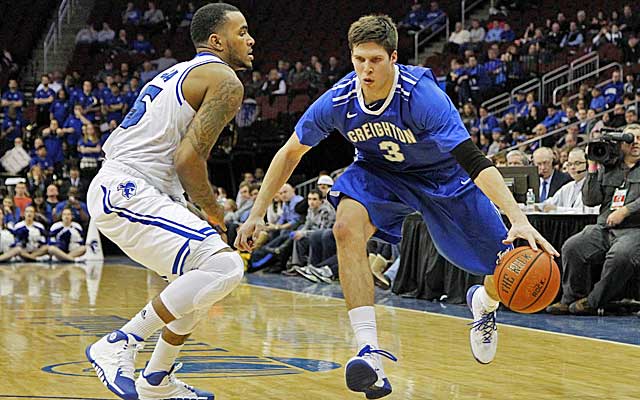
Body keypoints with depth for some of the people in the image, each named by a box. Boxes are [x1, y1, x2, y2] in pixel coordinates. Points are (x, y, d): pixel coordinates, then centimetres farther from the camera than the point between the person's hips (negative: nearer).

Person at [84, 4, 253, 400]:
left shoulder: (178, 73, 25)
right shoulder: (225, 81, -5)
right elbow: (188, 158, -16)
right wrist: (213, 211, 0)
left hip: (115, 188, 10)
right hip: (128, 192, -10)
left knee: (207, 272, 20)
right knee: (224, 267, -20)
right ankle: (119, 346, -16)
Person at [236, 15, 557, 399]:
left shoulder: (423, 95, -35)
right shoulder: (338, 100, -23)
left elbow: (473, 160, -42)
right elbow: (290, 153, -6)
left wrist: (519, 219, -53)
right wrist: (257, 215, -7)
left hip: (444, 176, -2)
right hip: (380, 172, 2)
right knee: (348, 226, -31)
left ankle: (483, 304, 37)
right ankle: (370, 355, -32)